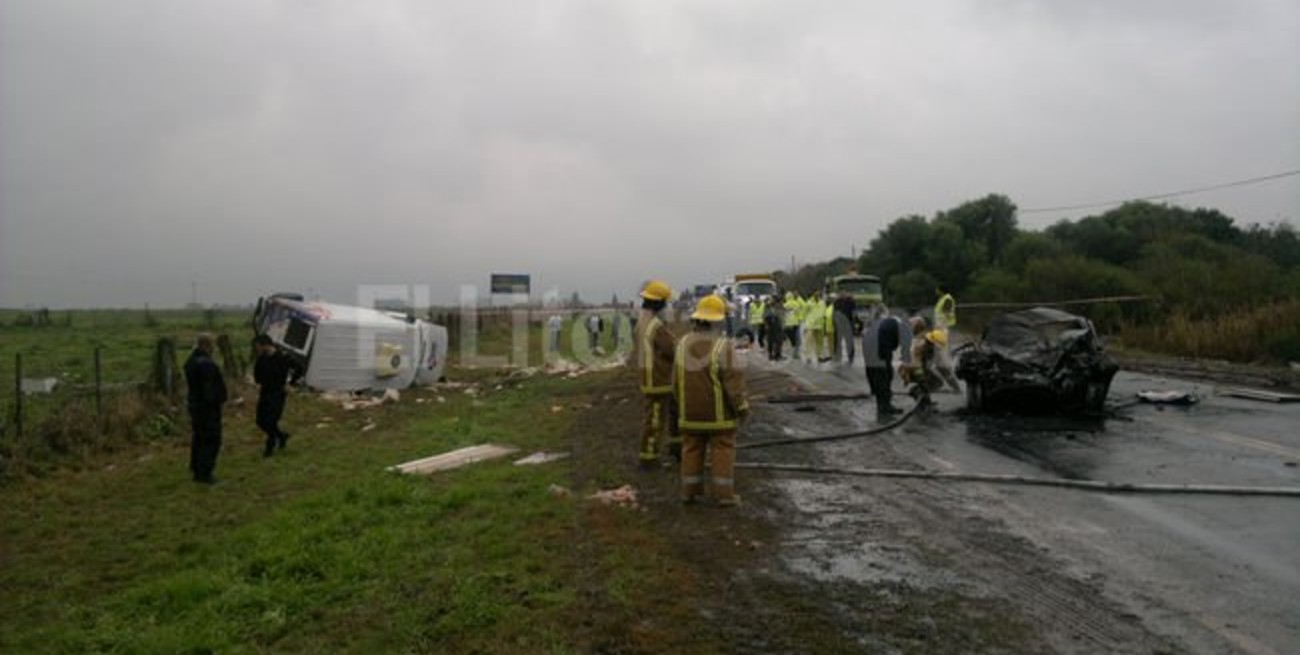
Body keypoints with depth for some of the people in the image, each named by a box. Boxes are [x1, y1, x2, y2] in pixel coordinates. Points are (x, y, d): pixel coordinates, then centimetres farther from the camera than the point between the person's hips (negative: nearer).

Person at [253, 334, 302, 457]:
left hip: (277, 395, -6)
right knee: (261, 421, 8)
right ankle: (282, 435, 29)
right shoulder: (261, 358, 2)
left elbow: (298, 370, -8)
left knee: (270, 422, -8)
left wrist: (289, 383, -10)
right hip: (264, 393, 6)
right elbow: (256, 371, 23)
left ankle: (270, 446, 10)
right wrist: (259, 383, 10)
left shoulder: (282, 358, -15)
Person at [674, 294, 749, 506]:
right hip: (718, 412, -4)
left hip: (690, 411, 5)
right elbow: (733, 381, -18)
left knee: (692, 450, 13)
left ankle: (690, 492, 18)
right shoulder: (723, 346, -19)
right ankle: (723, 494, 7)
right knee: (722, 451, 5)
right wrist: (742, 407, -6)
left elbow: (676, 380, 4)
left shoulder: (683, 344, -3)